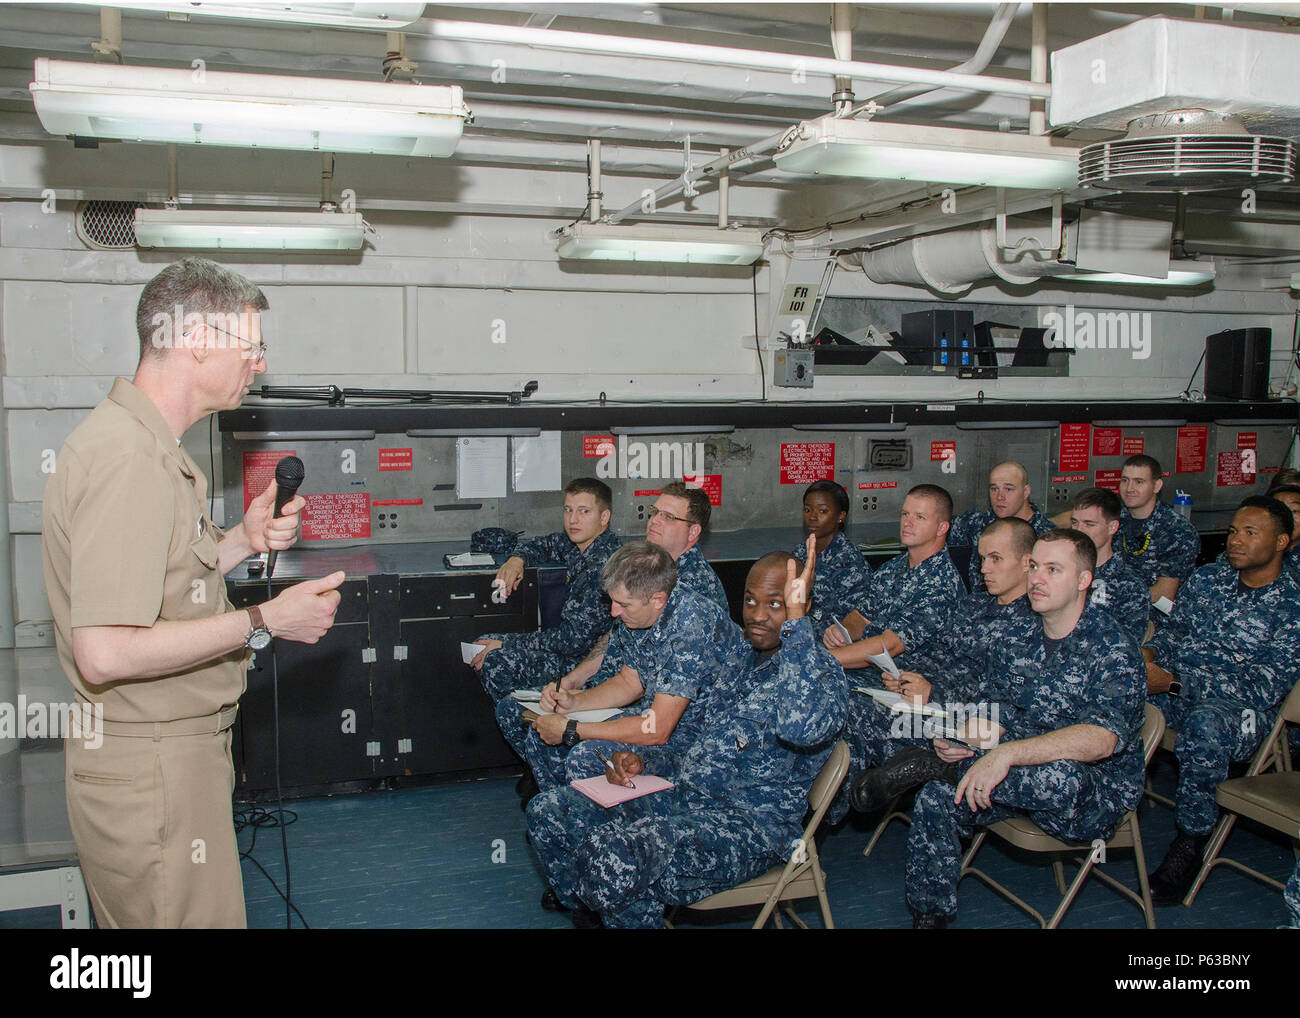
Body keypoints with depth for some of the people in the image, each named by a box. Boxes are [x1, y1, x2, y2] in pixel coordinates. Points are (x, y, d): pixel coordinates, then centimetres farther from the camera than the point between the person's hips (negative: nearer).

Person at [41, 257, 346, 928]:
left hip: (176, 747, 11)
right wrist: (264, 621, -22)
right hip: (150, 771, -11)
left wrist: (241, 541, 5)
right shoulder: (129, 458, -23)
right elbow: (105, 652, -29)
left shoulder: (147, 445, 13)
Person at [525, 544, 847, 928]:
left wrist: (796, 616, -34)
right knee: (547, 812, 2)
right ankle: (593, 912, 17)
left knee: (612, 856, -32)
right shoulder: (737, 648, 12)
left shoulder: (822, 671, -12)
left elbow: (800, 730, -37)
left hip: (749, 823, -8)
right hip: (681, 794, 8)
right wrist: (638, 758, 2)